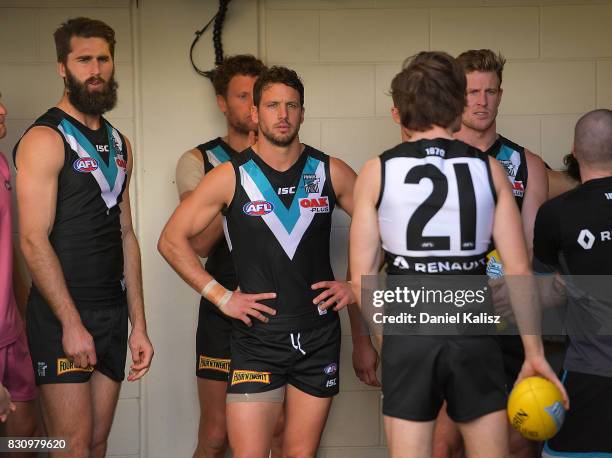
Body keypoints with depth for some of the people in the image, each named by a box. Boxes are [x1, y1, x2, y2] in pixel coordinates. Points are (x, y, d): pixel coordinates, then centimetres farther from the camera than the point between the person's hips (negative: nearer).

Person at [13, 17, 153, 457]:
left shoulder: (119, 143, 15)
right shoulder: (45, 138, -9)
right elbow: (34, 239, -15)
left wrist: (139, 324, 13)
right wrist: (71, 323, -18)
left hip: (113, 314, 7)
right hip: (62, 318, -7)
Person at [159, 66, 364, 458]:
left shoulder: (331, 172, 3)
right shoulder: (230, 177, -2)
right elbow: (172, 240, 0)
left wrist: (356, 287, 3)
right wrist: (221, 296, -5)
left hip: (319, 336, 2)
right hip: (258, 337, -2)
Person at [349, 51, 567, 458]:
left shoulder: (378, 171, -2)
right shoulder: (489, 169, 0)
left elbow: (362, 277, -3)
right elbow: (518, 270, -3)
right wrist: (535, 352, 4)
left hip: (408, 337, -1)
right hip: (474, 335, 1)